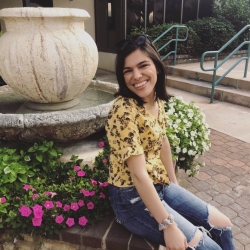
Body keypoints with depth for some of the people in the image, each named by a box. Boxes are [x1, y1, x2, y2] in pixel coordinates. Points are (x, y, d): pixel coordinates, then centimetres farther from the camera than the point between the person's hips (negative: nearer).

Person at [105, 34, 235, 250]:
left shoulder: (157, 99, -1)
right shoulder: (124, 111, -26)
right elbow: (138, 175, -26)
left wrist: (174, 183, 15)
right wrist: (168, 225, -21)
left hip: (161, 185, 8)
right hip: (133, 198, -7)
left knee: (222, 225, 12)